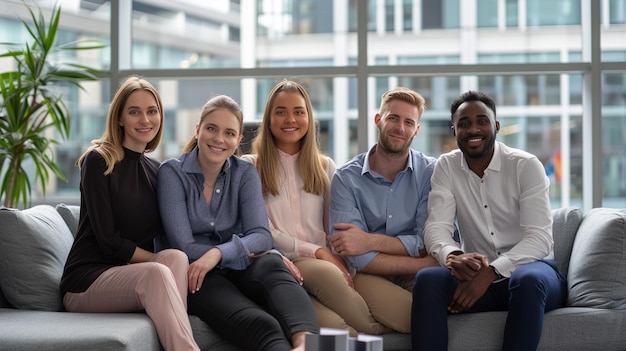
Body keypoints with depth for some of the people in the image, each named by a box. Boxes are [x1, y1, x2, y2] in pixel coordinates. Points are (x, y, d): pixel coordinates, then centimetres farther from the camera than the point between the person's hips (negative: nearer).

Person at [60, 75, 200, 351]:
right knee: (157, 273, -35)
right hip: (86, 280, -5)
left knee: (175, 258, -28)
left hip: (134, 276, 5)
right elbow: (108, 241, -12)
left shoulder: (157, 171, 15)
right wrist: (162, 262, -14)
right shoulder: (98, 161, -4)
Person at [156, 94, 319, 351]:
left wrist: (219, 253, -26)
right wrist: (243, 252, -16)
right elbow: (184, 246, -11)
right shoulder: (172, 172, -2)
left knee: (271, 265, -36)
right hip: (196, 278, -2)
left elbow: (261, 235, -8)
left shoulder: (245, 173, 8)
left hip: (239, 272, 3)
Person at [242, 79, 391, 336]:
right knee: (326, 273, -38)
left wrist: (344, 265, -8)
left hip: (326, 265, 3)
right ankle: (375, 332, -25)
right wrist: (317, 252, -12)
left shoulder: (325, 166, 21)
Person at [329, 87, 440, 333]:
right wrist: (423, 264, -16)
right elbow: (356, 258, -11)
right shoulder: (346, 178, -1)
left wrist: (370, 241, -18)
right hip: (370, 276, -4)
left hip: (416, 276, 4)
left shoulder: (430, 172, 3)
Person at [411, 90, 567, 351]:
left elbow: (540, 238, -18)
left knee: (527, 280, -37)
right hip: (478, 274, 2)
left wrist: (492, 271, -34)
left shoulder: (526, 166, -8)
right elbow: (436, 227, -9)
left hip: (529, 267, -2)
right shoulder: (446, 166, 2)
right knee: (427, 279, -27)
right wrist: (453, 256, -35)